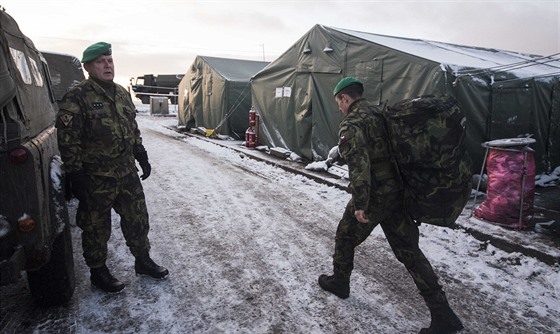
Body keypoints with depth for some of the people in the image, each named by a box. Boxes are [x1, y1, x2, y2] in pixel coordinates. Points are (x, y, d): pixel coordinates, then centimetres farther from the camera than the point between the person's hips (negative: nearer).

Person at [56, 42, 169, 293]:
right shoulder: (76, 98, -12)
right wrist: (75, 176, -16)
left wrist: (142, 157, 16)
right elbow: (68, 141, -14)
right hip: (96, 179, -6)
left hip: (127, 174, 6)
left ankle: (142, 261, 32)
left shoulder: (122, 93, 10)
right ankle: (98, 272, 28)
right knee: (96, 228, 9)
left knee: (137, 219, 14)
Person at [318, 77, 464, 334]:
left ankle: (339, 283, 38)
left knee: (345, 237, 17)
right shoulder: (380, 114, 14)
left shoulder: (351, 123, -12)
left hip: (373, 197, -7)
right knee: (409, 250, 11)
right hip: (397, 194, 8)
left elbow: (358, 164, -25)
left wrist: (359, 204, -23)